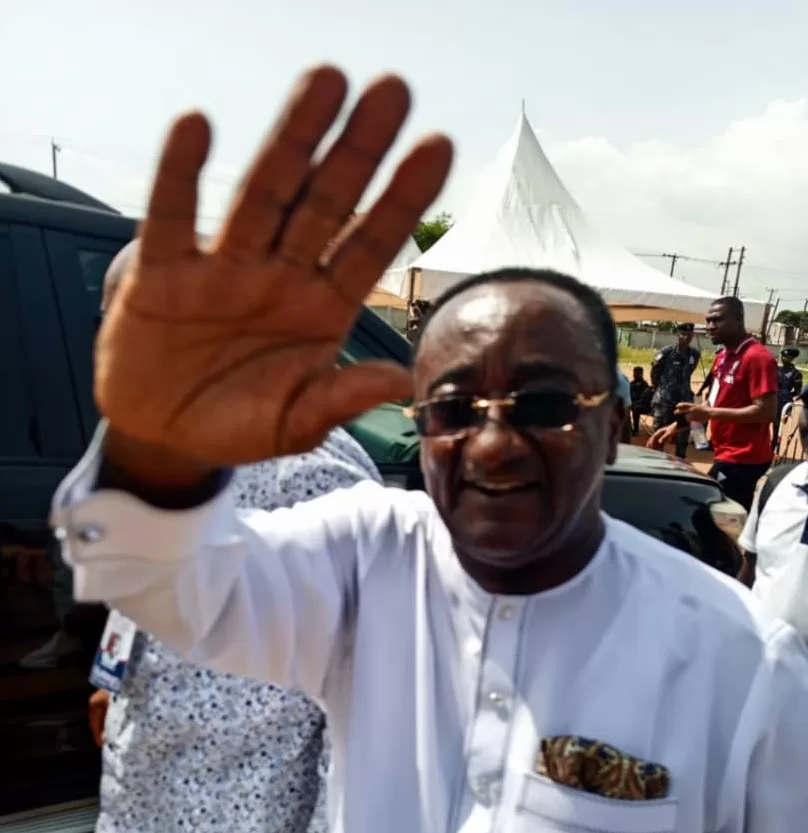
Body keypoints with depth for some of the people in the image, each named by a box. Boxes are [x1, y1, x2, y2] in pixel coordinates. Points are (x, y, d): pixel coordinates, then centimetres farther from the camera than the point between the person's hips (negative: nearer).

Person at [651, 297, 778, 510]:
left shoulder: (758, 357, -16)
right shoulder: (722, 357, 13)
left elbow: (766, 412, -22)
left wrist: (710, 414, -23)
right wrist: (675, 426, 9)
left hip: (743, 459, -9)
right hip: (728, 455, 9)